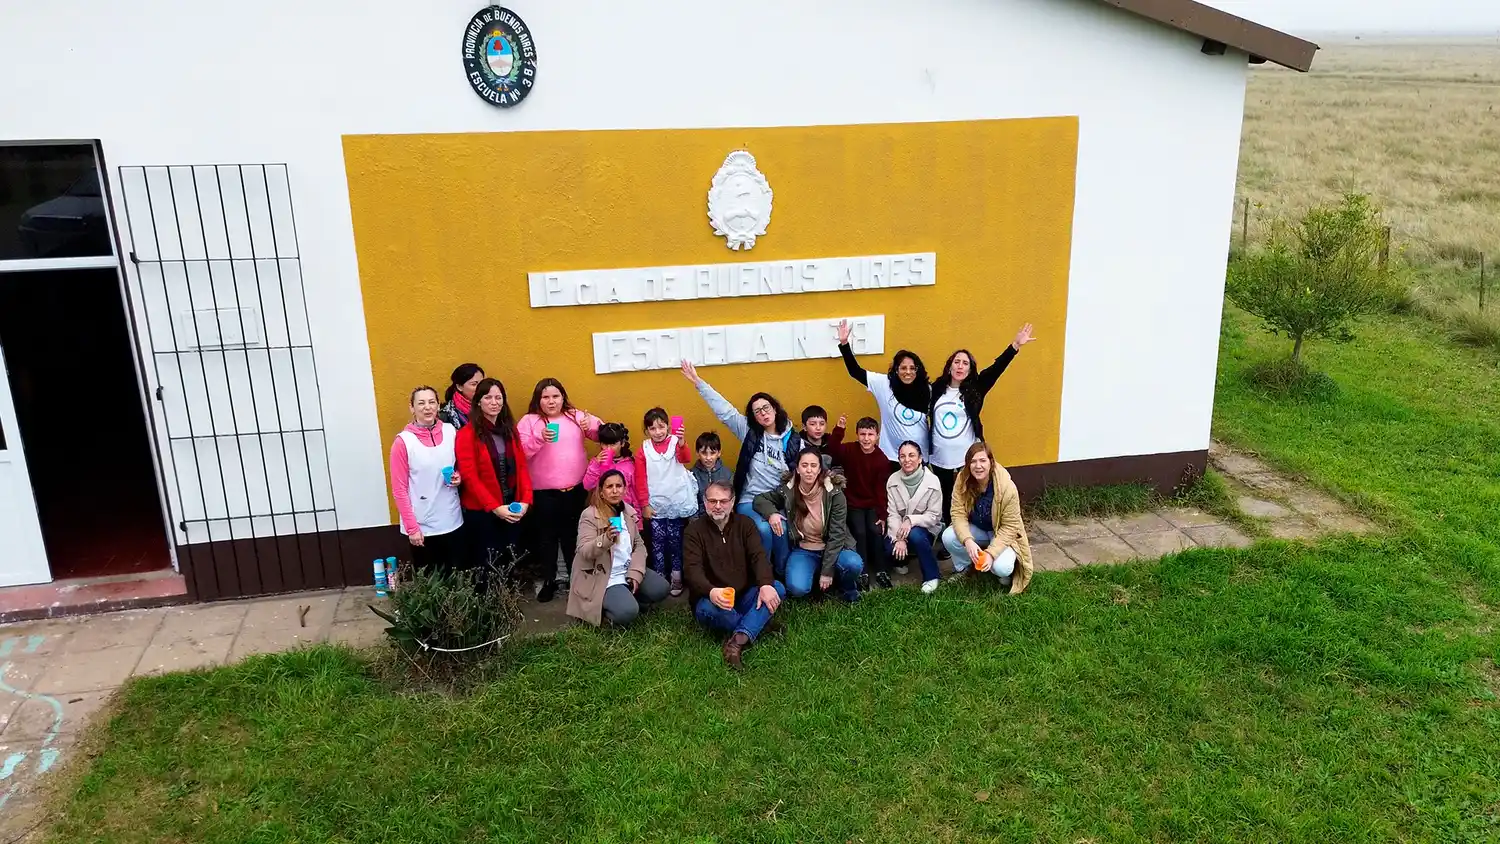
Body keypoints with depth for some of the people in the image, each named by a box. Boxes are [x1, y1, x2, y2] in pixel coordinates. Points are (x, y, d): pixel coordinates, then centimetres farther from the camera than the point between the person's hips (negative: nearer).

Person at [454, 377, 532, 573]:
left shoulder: (510, 430, 10)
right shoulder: (467, 434, -9)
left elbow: (522, 466, 6)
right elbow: (469, 476, -14)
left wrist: (526, 500, -8)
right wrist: (494, 507, -19)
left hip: (512, 508, 5)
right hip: (481, 511, -5)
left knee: (512, 563, 11)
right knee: (486, 565, 3)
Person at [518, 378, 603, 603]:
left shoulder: (575, 416, 6)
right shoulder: (529, 421, -2)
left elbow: (601, 433, 6)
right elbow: (521, 452, -10)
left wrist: (592, 426, -16)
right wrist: (539, 439, -25)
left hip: (576, 488, 2)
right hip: (545, 491, -2)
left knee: (572, 532, 16)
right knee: (547, 535, 7)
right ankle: (549, 580, 19)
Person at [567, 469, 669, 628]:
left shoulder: (629, 511, 6)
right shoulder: (589, 515, -13)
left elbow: (639, 545, 6)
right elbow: (584, 552, -19)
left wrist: (635, 573, -9)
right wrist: (606, 539, -38)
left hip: (628, 571, 7)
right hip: (602, 577, -7)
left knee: (661, 589, -10)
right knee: (627, 612, -26)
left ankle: (628, 600, 11)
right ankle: (604, 610, 5)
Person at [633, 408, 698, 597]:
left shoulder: (675, 443, -6)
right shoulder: (643, 451, -1)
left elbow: (686, 459, -26)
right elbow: (640, 480, 1)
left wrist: (681, 441, -45)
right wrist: (644, 504, -2)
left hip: (677, 503, -1)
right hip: (655, 505, 1)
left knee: (676, 540, 8)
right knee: (658, 542, 6)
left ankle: (676, 577, 18)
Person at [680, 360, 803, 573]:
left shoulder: (795, 441, 3)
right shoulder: (749, 432, 4)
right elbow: (723, 409, 1)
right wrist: (698, 382, -3)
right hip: (749, 501, 0)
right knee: (763, 529, -29)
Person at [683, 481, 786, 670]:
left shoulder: (745, 524, 8)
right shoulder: (694, 530, -2)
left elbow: (758, 556, -6)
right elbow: (692, 569, -15)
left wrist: (765, 585, -28)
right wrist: (711, 591, -38)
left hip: (744, 596, 3)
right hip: (712, 598, -3)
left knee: (777, 589, -24)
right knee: (707, 609, -38)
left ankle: (738, 641, -38)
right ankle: (759, 625, -17)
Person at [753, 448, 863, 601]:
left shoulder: (834, 493, -16)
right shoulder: (787, 490, -10)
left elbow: (837, 534, -16)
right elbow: (760, 499, 5)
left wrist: (827, 570, -21)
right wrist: (771, 513, -19)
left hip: (832, 548, 0)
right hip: (802, 550, 1)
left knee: (854, 564, -33)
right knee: (797, 588, -28)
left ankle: (847, 587, 3)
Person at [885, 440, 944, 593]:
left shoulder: (932, 481, -16)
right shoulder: (893, 480, -8)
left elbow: (934, 516, -14)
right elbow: (892, 514, -10)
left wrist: (911, 520, -31)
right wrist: (899, 538, -24)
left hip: (924, 529, -2)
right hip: (899, 529, 2)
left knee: (915, 535, -36)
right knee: (889, 548, -27)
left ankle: (931, 576, -14)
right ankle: (902, 559, 12)